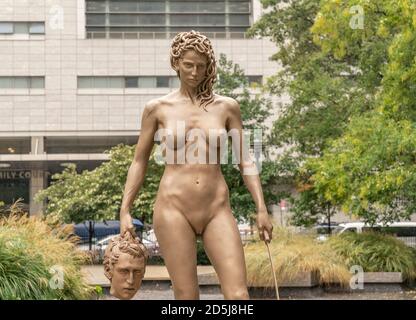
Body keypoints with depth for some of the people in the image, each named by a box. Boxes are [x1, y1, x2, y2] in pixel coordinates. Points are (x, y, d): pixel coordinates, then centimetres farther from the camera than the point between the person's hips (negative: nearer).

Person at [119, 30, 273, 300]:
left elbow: (244, 161, 10)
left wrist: (262, 209, 4)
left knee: (239, 295, -8)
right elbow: (139, 162, 11)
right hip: (174, 208, -1)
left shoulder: (227, 107, 7)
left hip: (217, 210, 1)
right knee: (187, 297, -4)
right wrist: (125, 211, 6)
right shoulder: (157, 108, 5)